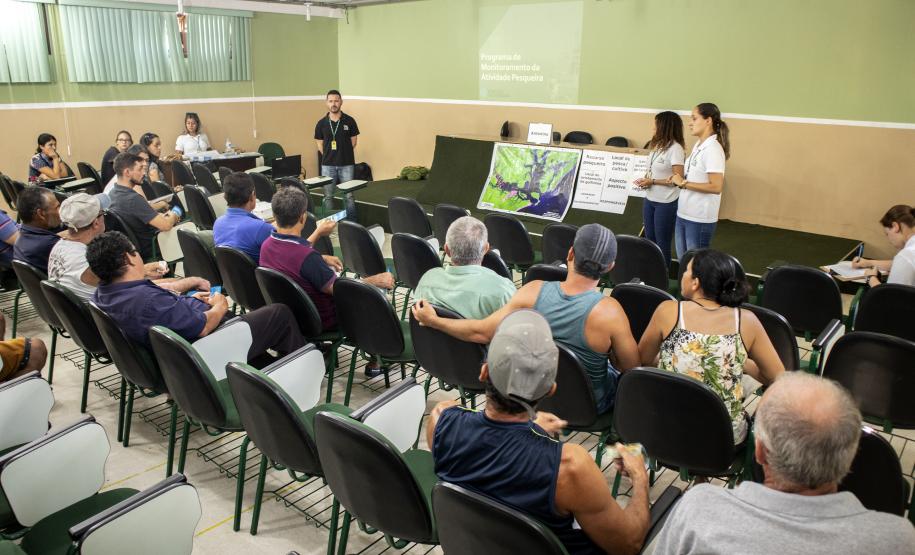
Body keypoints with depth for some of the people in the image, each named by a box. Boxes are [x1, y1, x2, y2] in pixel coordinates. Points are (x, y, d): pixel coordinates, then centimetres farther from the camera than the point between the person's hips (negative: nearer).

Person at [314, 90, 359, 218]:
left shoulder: (349, 121, -1)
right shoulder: (321, 123, 2)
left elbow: (354, 141, 7)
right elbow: (319, 144, 11)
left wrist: (343, 153, 7)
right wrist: (328, 155, 7)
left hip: (346, 164, -2)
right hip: (327, 165, 2)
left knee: (349, 196, 0)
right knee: (328, 197, 7)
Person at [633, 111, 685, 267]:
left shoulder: (675, 148, -17)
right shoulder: (656, 145, 8)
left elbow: (678, 180, -20)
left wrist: (652, 181, -18)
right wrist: (644, 179, -3)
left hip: (666, 203, -8)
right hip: (649, 199, 8)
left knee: (662, 243, 4)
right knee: (649, 240, 16)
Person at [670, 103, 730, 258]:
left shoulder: (712, 149, -17)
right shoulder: (698, 145, 9)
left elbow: (716, 187, -24)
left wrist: (683, 183, -18)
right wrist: (678, 180, -1)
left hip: (700, 219, -8)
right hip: (684, 213, 8)